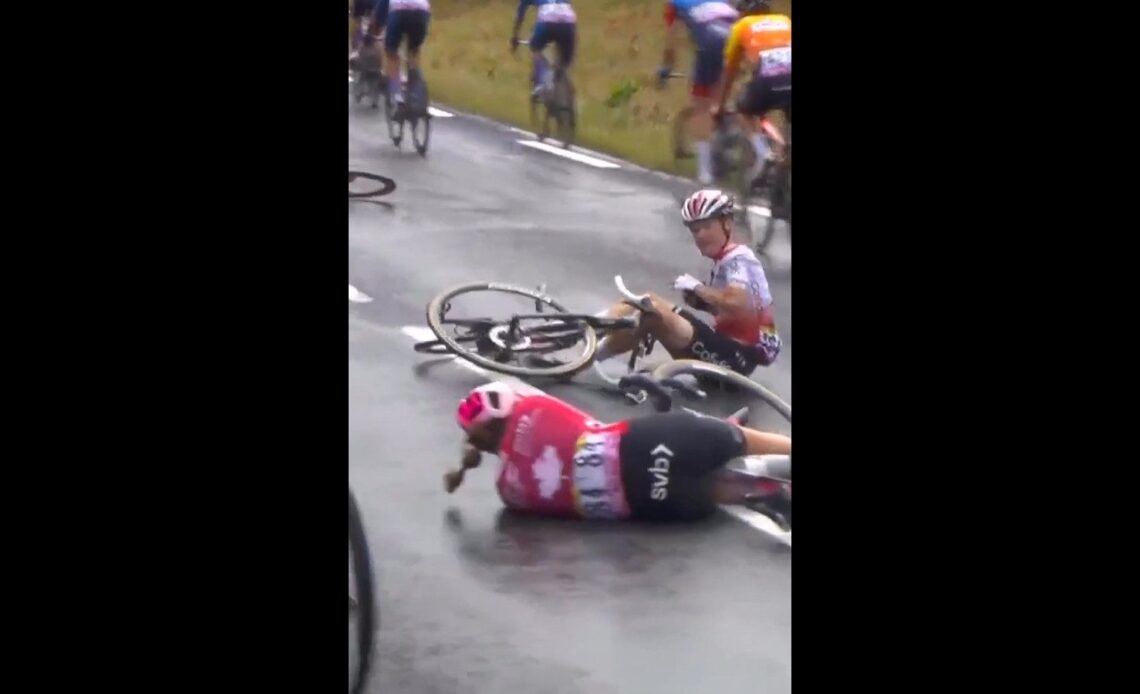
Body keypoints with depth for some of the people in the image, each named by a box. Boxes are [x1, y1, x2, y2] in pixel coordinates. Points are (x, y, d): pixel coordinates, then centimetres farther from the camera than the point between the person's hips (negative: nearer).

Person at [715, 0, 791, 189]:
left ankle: (762, 152, 4)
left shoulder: (742, 26, 28)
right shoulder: (785, 21, 33)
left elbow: (730, 72, 35)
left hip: (768, 78, -2)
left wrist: (719, 105, 48)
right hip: (787, 76, 2)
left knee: (745, 111, 26)